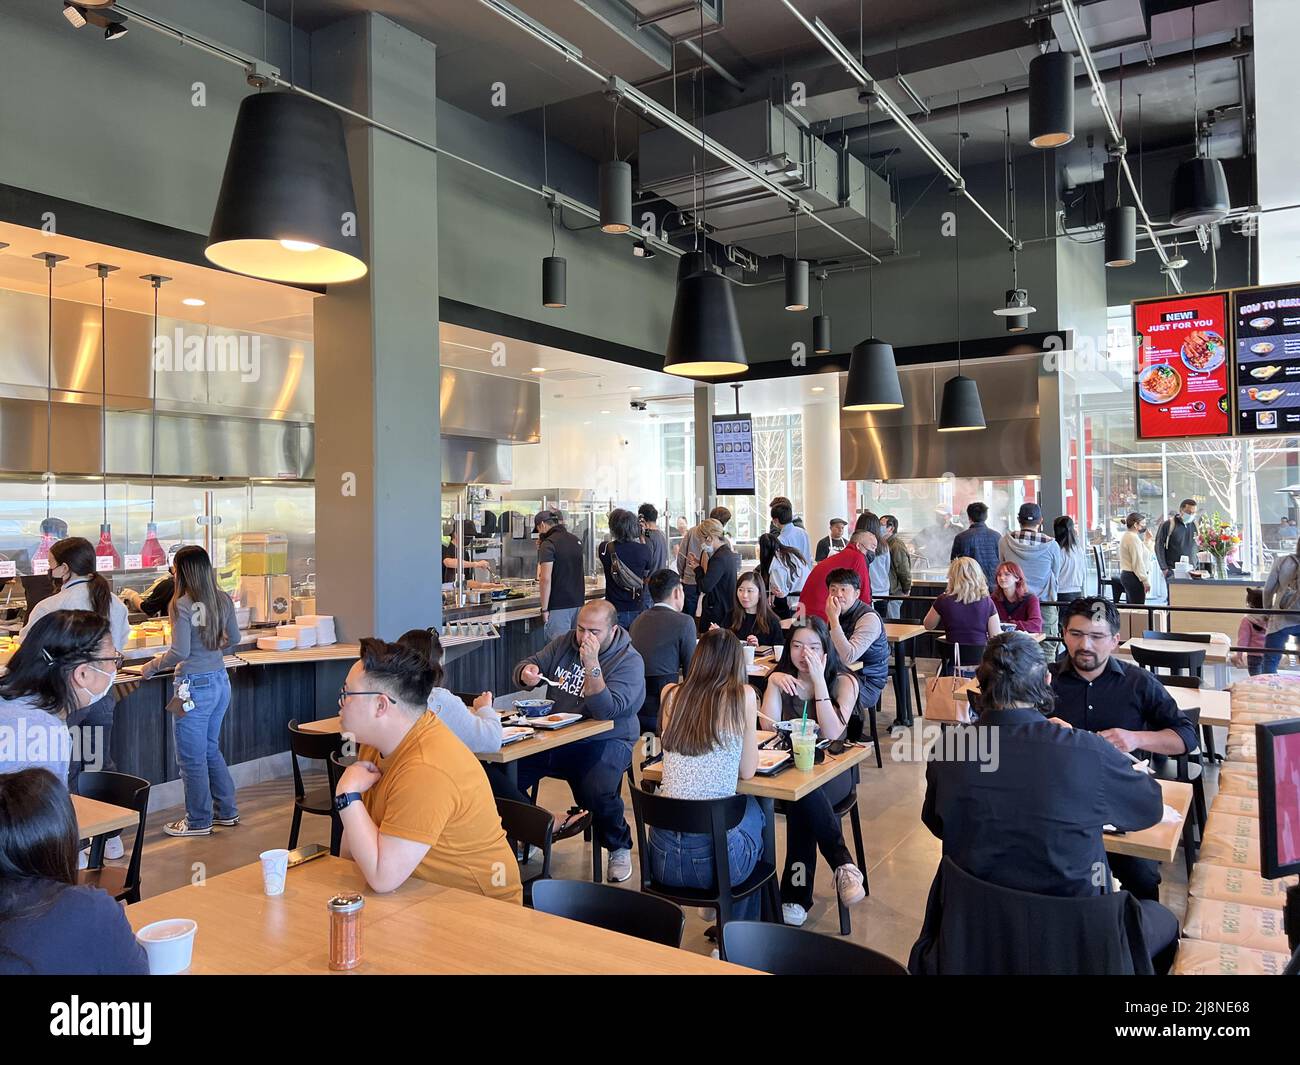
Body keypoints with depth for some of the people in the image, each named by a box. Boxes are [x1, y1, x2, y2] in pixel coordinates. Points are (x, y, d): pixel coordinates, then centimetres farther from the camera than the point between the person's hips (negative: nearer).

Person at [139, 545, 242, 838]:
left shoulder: (182, 605, -17)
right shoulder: (223, 600, 3)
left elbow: (180, 652, -19)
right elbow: (234, 638, 14)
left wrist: (153, 666, -3)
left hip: (195, 686, -7)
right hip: (221, 681, 7)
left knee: (192, 757, 7)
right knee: (211, 750, 22)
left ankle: (199, 821, 19)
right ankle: (226, 812, 29)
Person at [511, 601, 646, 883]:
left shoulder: (629, 661, -9)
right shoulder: (565, 643, 8)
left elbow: (605, 711, -20)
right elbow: (528, 666, 15)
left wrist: (592, 665, -29)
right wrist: (527, 673, -10)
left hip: (601, 743, -5)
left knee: (598, 793, -33)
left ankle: (619, 848, 2)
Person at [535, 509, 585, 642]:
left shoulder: (548, 544, -12)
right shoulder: (576, 540, 11)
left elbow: (546, 579, -18)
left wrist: (544, 609, -13)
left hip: (558, 606, -7)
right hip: (578, 602, 7)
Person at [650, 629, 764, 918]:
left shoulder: (671, 694, 3)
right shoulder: (743, 696, -6)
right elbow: (747, 772, 2)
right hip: (714, 858, -3)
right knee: (754, 810, 31)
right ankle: (741, 933, 42)